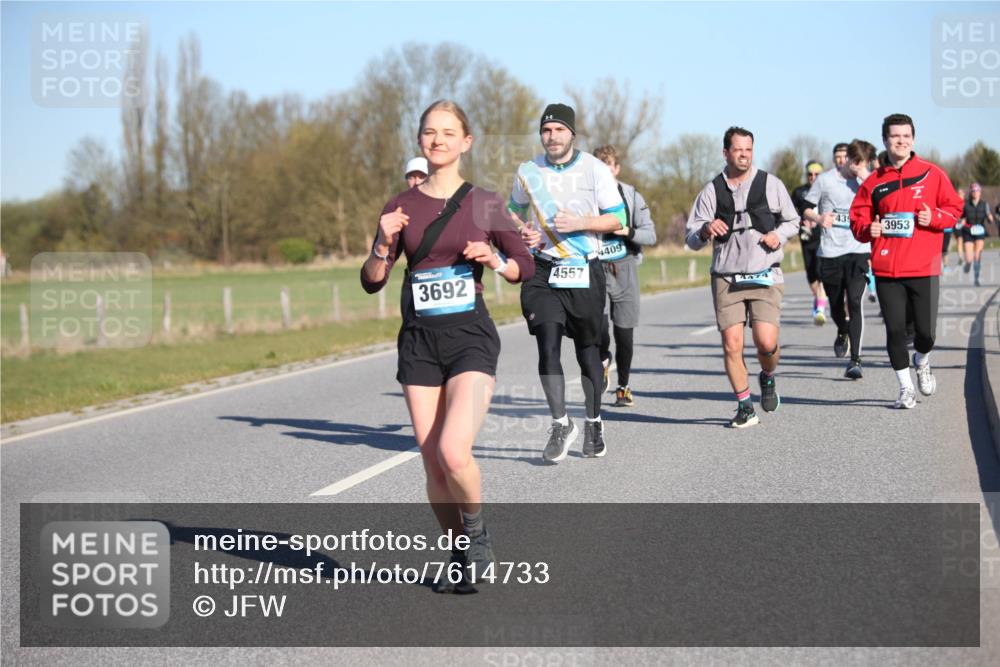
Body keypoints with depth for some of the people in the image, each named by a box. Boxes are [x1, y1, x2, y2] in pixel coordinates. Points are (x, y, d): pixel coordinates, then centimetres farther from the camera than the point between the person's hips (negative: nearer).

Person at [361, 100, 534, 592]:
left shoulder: (484, 205, 2)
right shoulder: (403, 207, 6)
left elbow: (526, 267, 9)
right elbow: (371, 282, 5)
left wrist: (495, 261, -11)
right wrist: (383, 244, -13)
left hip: (470, 336, -3)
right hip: (418, 340, 3)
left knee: (453, 451, -20)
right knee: (433, 462, 2)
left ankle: (478, 536, 6)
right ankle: (460, 556, 21)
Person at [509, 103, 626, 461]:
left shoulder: (595, 170, -2)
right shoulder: (527, 172, 4)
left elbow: (617, 219, 0)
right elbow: (514, 212, 20)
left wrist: (580, 222, -17)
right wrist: (521, 233, -2)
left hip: (585, 271, -1)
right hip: (543, 271, 1)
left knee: (588, 350, 9)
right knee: (548, 345, -14)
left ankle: (594, 424, 25)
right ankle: (561, 423, -3)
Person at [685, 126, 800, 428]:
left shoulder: (770, 183, 6)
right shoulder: (711, 191, 6)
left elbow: (792, 220, 18)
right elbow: (691, 239, 7)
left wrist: (779, 235, -4)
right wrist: (706, 231, -16)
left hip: (765, 278, -1)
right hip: (727, 279, 1)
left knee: (766, 342, -13)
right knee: (731, 345, -7)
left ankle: (768, 378, 21)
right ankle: (745, 408, 9)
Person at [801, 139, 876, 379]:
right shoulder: (826, 180, 1)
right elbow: (807, 210, 7)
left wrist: (866, 178, -19)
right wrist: (818, 218, -13)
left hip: (859, 252, -1)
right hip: (830, 253, 1)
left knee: (855, 301, -16)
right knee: (836, 304, 14)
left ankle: (855, 360, -16)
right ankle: (842, 333, 49)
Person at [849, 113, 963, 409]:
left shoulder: (932, 174, 4)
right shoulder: (874, 181, 7)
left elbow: (954, 208, 7)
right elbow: (858, 218, 12)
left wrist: (934, 217, -12)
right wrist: (868, 229, -10)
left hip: (924, 268, -1)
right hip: (886, 269, 1)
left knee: (926, 331, -3)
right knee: (895, 330, 0)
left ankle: (922, 361, 32)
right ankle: (906, 387, 16)